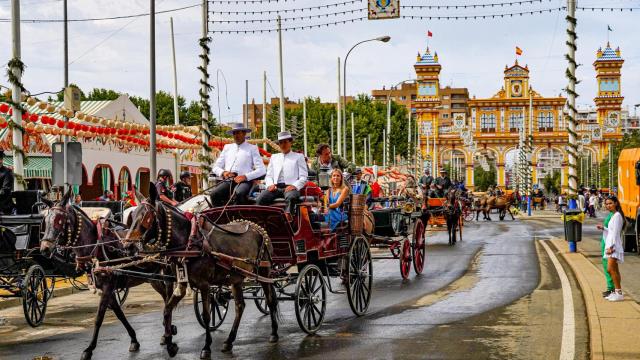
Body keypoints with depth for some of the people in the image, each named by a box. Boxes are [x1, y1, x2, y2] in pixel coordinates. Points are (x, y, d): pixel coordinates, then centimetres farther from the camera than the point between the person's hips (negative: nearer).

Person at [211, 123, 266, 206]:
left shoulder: (252, 148, 14)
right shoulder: (227, 147, 25)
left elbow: (262, 170, 3)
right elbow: (216, 167, 21)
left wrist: (246, 176, -12)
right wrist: (223, 173, -3)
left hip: (244, 181, -3)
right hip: (227, 181, 3)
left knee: (239, 194, -38)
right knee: (215, 194, -29)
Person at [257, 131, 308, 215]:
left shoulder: (298, 157, 18)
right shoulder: (274, 157, 29)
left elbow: (303, 177, 9)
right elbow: (268, 175, 22)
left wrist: (294, 186, -11)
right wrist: (270, 185, -1)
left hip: (290, 187, -3)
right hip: (275, 187, 3)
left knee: (290, 197, -40)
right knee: (260, 198, -29)